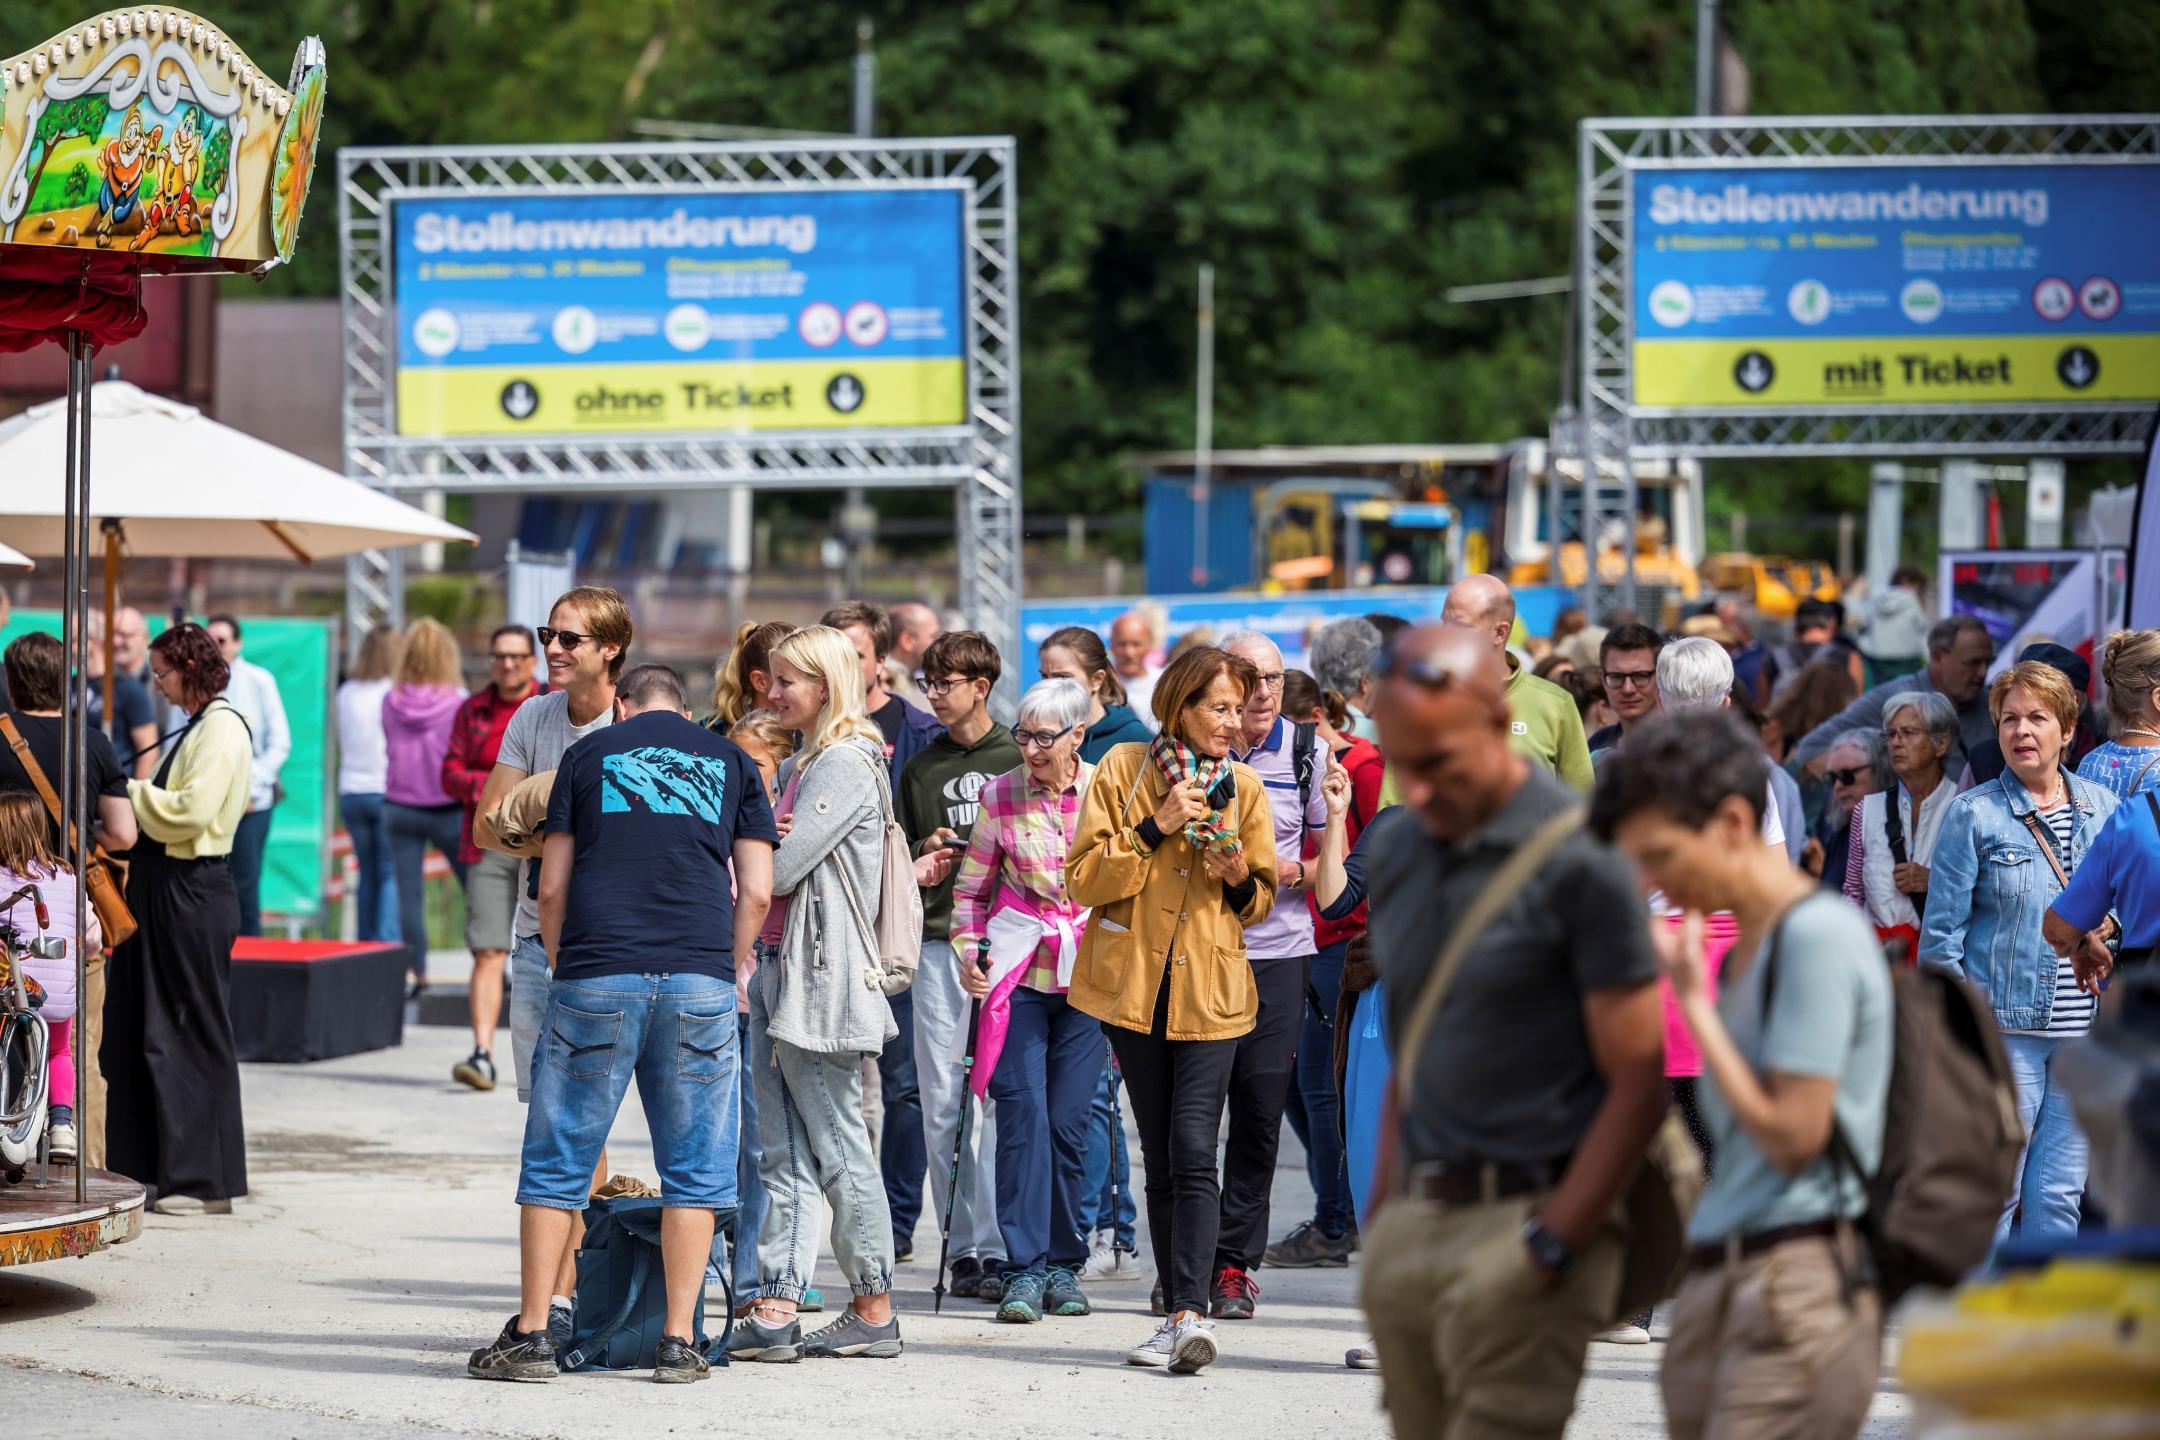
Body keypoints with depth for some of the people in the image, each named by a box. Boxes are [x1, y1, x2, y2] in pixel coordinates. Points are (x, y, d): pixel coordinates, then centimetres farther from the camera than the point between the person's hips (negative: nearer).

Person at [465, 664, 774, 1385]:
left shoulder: (589, 753, 13)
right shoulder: (731, 762, 15)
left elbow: (552, 888, 10)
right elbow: (756, 893, 8)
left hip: (597, 975, -1)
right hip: (700, 980, 1)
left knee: (557, 1161, 6)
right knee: (694, 1168, 7)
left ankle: (530, 1335, 5)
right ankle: (679, 1342, 4)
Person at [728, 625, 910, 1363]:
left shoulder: (845, 763, -12)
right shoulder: (809, 762, 18)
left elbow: (781, 868, -18)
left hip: (820, 974, -10)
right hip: (778, 970, 10)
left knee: (836, 1143, -2)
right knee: (786, 1150, 5)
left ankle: (875, 1309, 6)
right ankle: (775, 1310, 3)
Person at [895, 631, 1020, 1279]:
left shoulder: (1019, 759, 5)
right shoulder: (921, 768, 15)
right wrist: (925, 855, 0)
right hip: (937, 941, 3)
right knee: (941, 1100, -1)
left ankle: (996, 1243, -4)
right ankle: (965, 1245, 2)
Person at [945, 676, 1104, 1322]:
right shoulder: (999, 795, 1)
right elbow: (971, 886, 11)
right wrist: (967, 951, -2)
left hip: (1088, 974, 0)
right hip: (1019, 970, 0)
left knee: (1068, 1119, 1)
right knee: (1022, 1109, -11)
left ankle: (1064, 1264, 14)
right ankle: (1026, 1268, -11)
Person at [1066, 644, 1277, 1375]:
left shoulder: (1244, 788, 6)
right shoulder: (1122, 769, 1)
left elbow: (1261, 903, 14)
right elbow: (1084, 880, -5)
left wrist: (1241, 877, -9)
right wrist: (1155, 829, -16)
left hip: (1210, 991, -1)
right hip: (1135, 985, 1)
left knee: (1192, 1150, -15)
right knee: (1160, 1157, 6)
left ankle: (1190, 1313, -20)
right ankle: (1181, 1314, 12)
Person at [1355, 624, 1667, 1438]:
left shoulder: (1581, 861, -10)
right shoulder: (1393, 849, 11)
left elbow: (1637, 1086, -10)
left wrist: (1548, 1249, -14)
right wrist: (1383, 1213, 14)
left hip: (1529, 1213, -7)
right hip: (1413, 1221, 7)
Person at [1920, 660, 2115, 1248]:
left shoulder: (2104, 810, 10)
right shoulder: (1974, 814, -2)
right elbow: (1941, 934, -3)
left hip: (2085, 1035, 4)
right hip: (2003, 1029, -4)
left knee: (2059, 1195, 6)